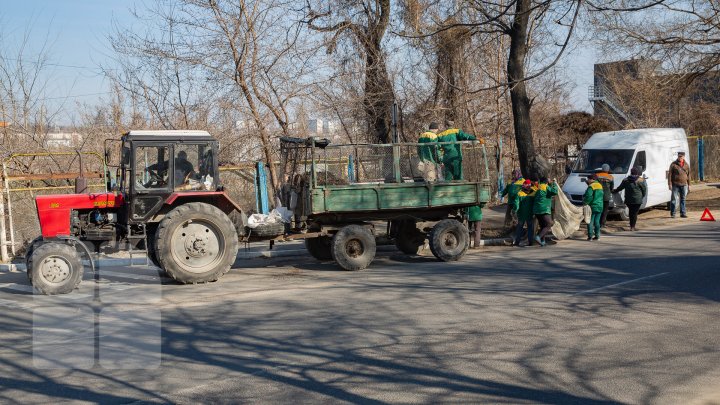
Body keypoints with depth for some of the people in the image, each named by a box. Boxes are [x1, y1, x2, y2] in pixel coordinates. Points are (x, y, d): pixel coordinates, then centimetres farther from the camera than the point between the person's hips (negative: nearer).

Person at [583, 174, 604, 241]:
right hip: (600, 207, 7)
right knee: (597, 221, 11)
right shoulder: (600, 186, 13)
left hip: (593, 207, -7)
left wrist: (585, 203, -8)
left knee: (590, 221, -3)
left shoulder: (591, 186, -12)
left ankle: (590, 236, -5)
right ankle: (597, 235, 11)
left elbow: (588, 196, -21)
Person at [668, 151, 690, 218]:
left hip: (684, 185, 3)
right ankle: (672, 213, 2)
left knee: (683, 199, 7)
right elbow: (670, 174, -2)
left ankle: (683, 213, 12)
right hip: (675, 185, -3)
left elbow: (688, 175, 16)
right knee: (674, 199, -4)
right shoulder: (673, 164, -1)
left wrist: (689, 185, 13)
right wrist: (670, 184, -9)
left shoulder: (687, 165, 11)